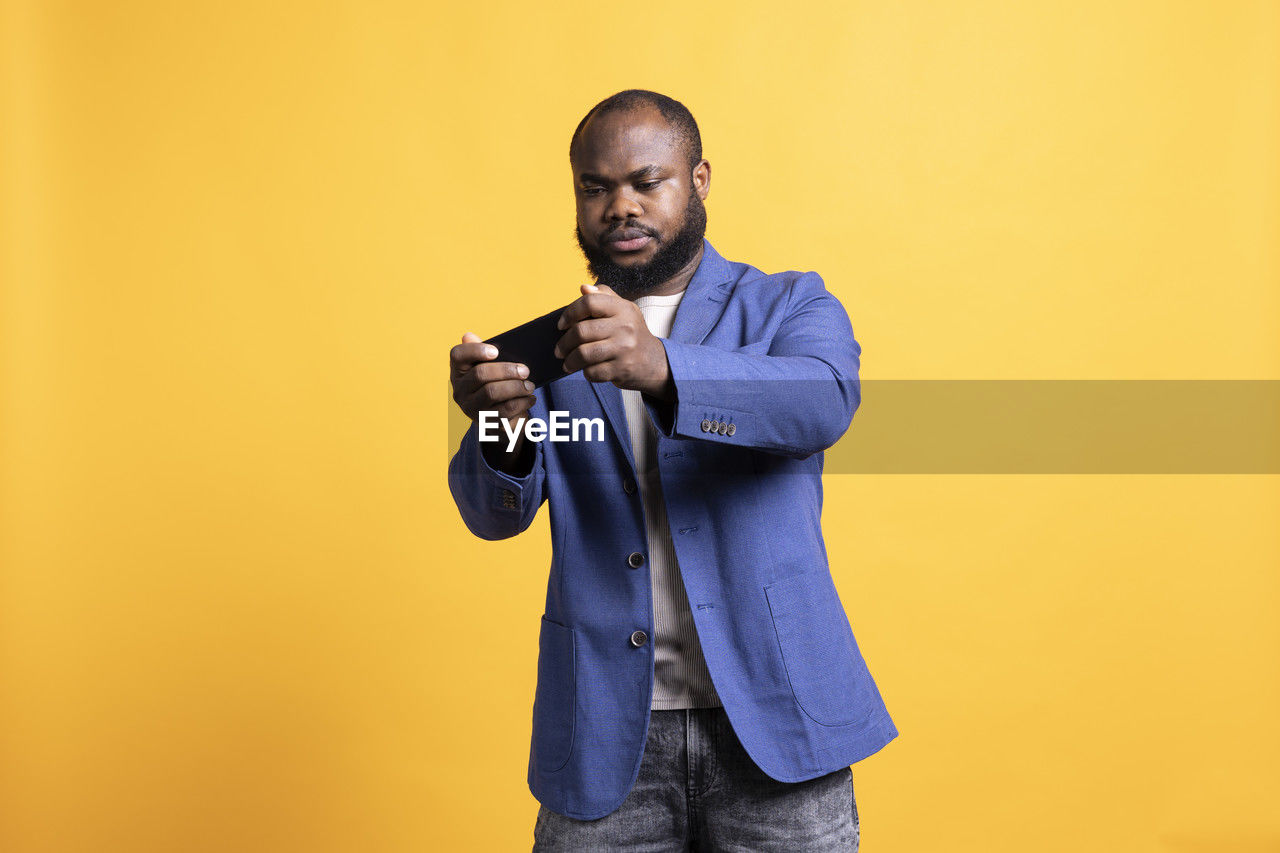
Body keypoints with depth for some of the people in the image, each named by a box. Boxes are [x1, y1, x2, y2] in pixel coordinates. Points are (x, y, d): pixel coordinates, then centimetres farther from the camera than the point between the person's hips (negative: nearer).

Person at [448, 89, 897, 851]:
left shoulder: (789, 307, 4)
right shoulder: (553, 340, 8)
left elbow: (824, 401, -19)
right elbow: (494, 514, -3)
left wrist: (662, 368, -36)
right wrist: (503, 427, -25)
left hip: (770, 723, -1)